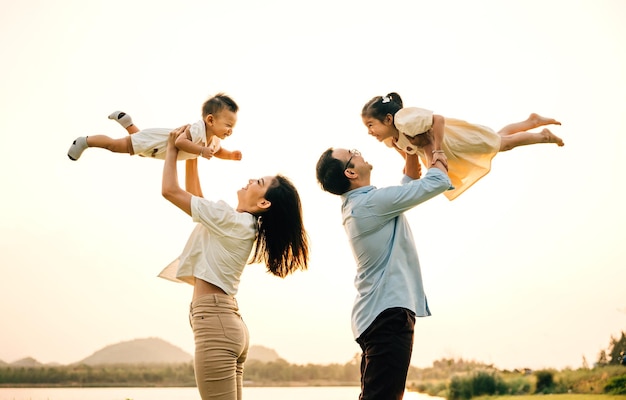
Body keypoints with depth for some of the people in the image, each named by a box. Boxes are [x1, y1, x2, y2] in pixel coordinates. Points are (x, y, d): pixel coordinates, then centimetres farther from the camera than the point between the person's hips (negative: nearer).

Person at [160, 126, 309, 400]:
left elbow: (170, 190, -6)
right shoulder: (244, 225, 16)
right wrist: (191, 158, 21)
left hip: (214, 323, -10)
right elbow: (194, 197, 28)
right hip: (229, 323, 10)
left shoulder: (229, 219, -10)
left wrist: (172, 148, 8)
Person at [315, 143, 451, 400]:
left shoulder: (356, 205, 15)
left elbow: (411, 181, 28)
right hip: (388, 313, -10)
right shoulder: (372, 202, -15)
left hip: (377, 313, 10)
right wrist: (430, 146, 5)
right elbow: (438, 182, -11)